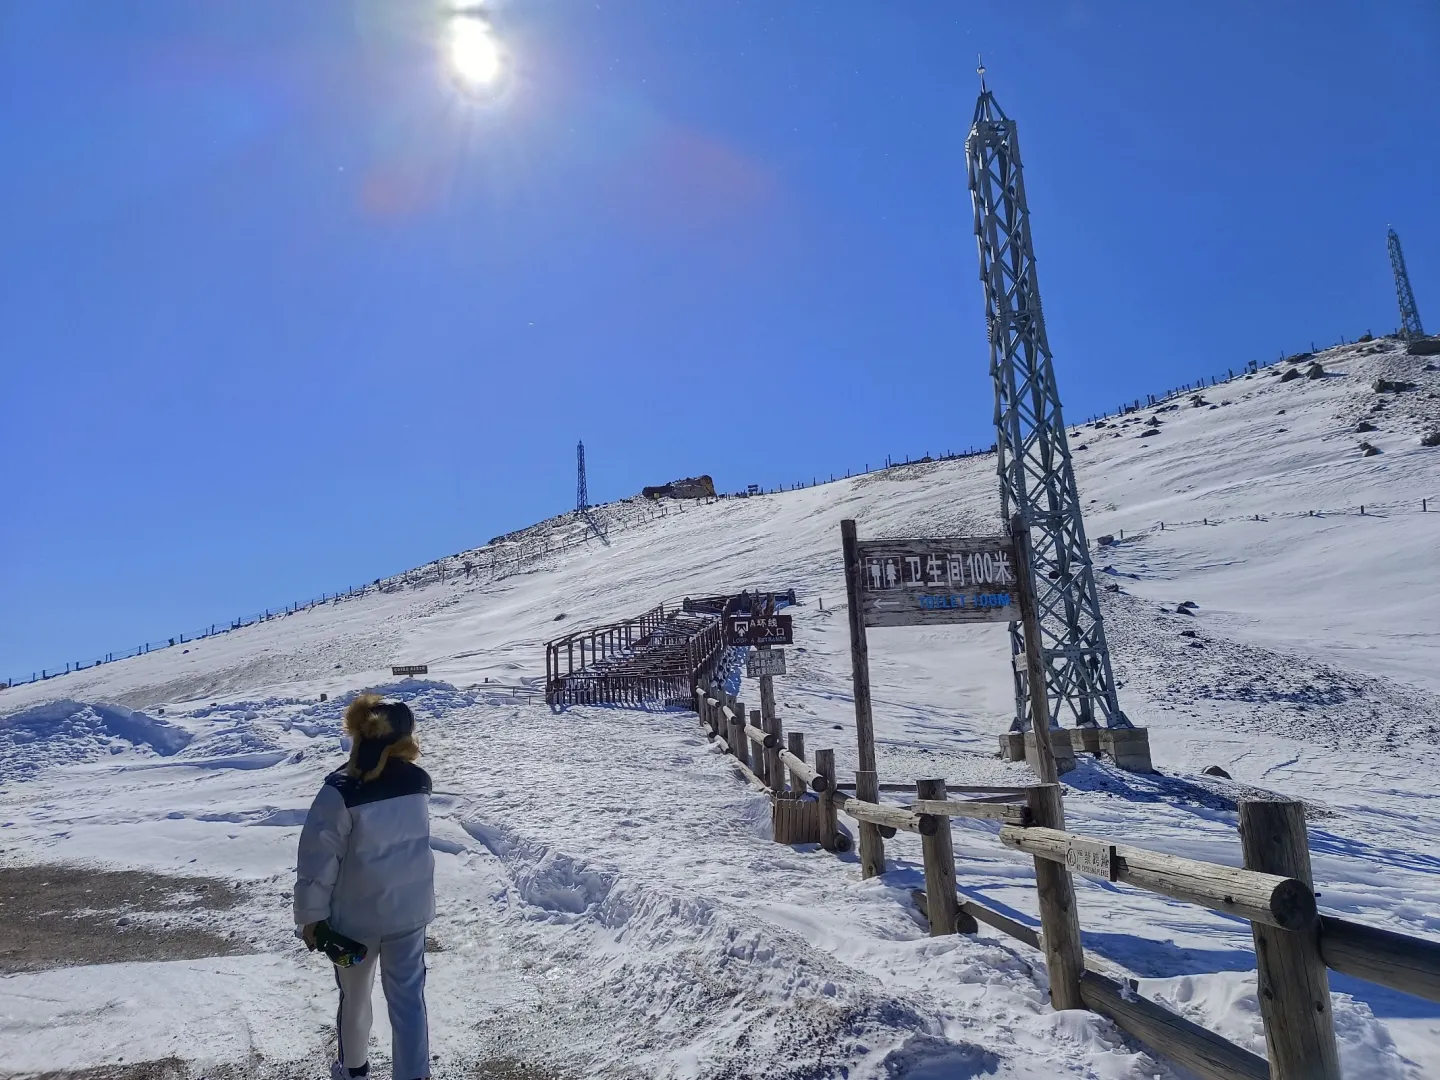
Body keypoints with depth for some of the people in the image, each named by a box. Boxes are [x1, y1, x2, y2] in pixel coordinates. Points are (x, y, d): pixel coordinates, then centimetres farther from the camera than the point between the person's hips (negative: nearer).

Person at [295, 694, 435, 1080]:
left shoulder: (340, 792, -24)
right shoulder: (418, 781, -11)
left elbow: (319, 859, -17)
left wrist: (311, 914, -6)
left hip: (356, 916, -2)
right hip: (410, 908, 2)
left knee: (354, 995, 22)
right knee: (408, 996, 13)